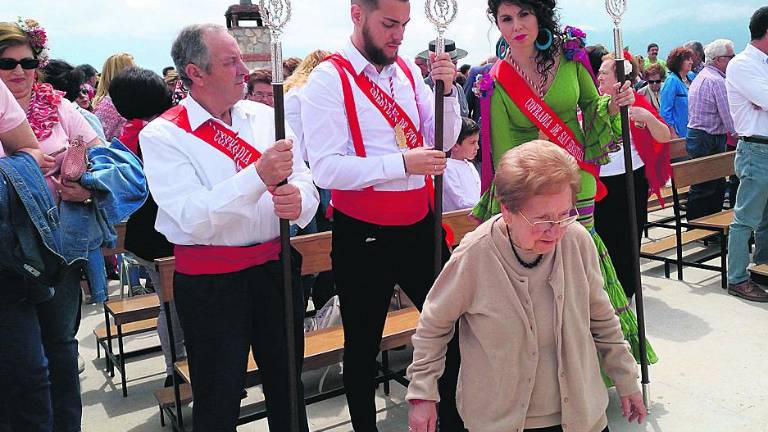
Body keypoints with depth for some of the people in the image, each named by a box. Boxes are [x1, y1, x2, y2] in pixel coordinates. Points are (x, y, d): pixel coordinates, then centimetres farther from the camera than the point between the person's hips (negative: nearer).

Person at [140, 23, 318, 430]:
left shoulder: (265, 117, 5)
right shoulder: (162, 135, -9)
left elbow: (305, 182, 2)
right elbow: (193, 218, -21)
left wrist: (299, 199, -22)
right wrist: (258, 176, -31)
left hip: (276, 267, 4)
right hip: (209, 284, -4)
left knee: (287, 385, 19)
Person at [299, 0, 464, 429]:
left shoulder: (408, 70, 5)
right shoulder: (329, 79, -12)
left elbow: (443, 141, 6)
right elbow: (326, 168, -20)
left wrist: (447, 89, -10)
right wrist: (403, 163, -25)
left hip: (420, 226, 5)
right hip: (363, 235, -5)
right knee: (363, 345, 13)